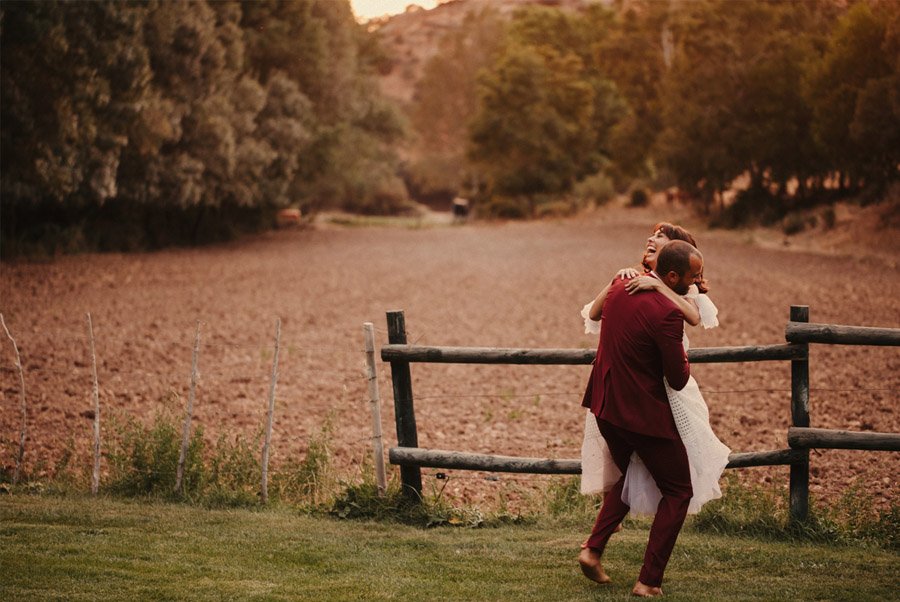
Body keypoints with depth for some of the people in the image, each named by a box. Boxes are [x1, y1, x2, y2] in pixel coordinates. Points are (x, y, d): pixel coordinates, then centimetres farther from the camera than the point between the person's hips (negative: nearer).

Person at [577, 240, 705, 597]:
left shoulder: (619, 285, 0)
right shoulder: (667, 313, -24)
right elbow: (678, 380, -20)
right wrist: (683, 360, 4)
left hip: (605, 406, 8)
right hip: (643, 413, -8)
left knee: (628, 476, 29)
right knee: (677, 491, 9)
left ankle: (593, 548, 16)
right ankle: (649, 581, 6)